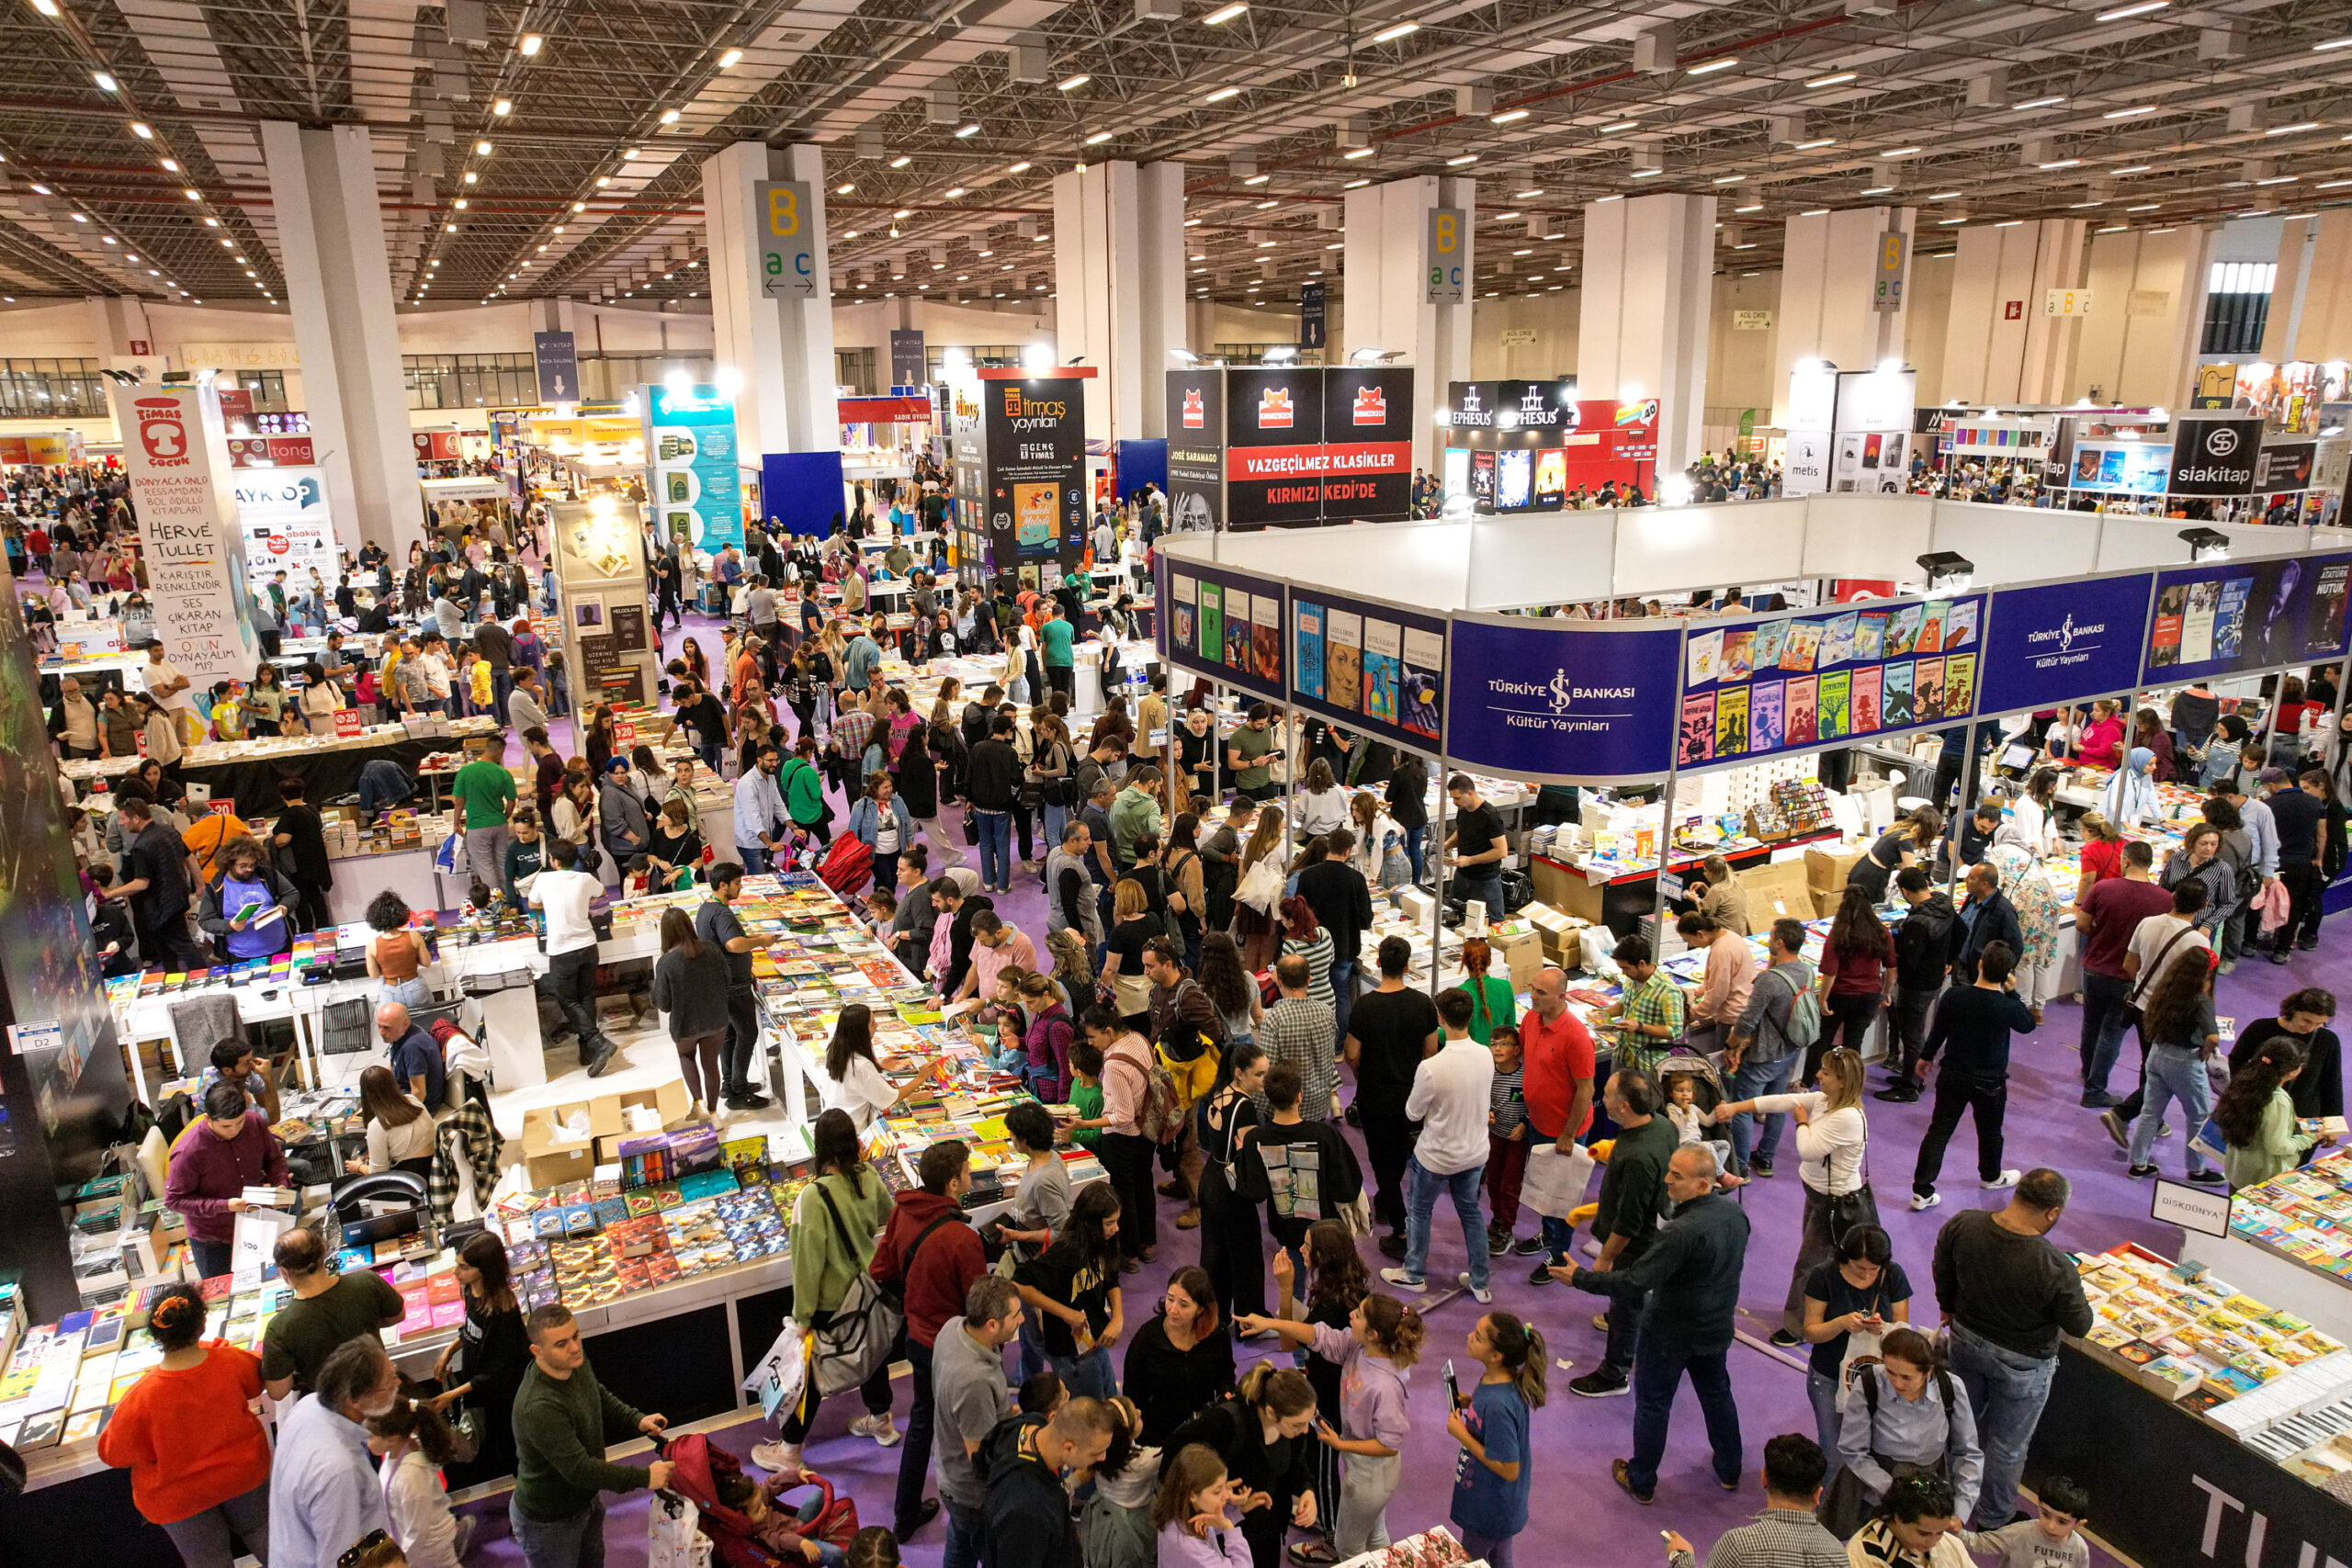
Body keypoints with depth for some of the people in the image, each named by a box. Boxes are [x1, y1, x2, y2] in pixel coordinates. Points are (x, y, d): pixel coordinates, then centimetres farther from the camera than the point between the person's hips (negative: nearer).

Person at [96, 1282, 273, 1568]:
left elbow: (115, 1453, -15)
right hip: (242, 1473, 2)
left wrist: (119, 1413, 1)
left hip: (182, 1496, -2)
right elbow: (256, 1378, -2)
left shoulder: (143, 1397, -34)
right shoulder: (230, 1361, -28)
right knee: (258, 1526, 29)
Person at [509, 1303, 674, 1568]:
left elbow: (602, 1398, 7)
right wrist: (643, 1477, -31)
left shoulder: (576, 1362, -13)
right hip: (548, 1522, -8)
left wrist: (638, 1420, -10)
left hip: (586, 1498, 8)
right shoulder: (538, 1407, -39)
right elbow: (579, 1469, -35)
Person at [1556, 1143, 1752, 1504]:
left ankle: (1641, 1481, 28)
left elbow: (1634, 1284, -34)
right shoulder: (1735, 1211, -11)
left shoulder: (1682, 1231, -35)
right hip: (1717, 1326, 7)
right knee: (1717, 1393, 27)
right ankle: (1729, 1470, 45)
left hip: (1672, 1331, -7)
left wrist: (1580, 1278, -26)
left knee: (1652, 1403, 12)